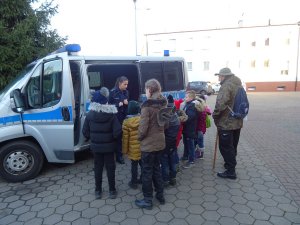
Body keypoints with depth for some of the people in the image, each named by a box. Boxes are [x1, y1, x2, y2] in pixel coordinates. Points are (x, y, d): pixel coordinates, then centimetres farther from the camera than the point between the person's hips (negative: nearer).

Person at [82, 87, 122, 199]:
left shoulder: (90, 114, -8)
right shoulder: (111, 115, -15)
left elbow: (85, 132, -4)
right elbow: (117, 131, -18)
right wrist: (112, 138, 2)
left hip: (96, 146, 2)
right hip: (109, 146, -2)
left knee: (97, 167, 16)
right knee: (110, 167, 12)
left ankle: (98, 190, 27)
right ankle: (112, 190, 22)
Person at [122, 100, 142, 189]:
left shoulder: (126, 121, -13)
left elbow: (125, 137, -9)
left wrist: (124, 150, 1)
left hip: (133, 149, -2)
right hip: (143, 147, 3)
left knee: (134, 165, 9)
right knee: (143, 164, 17)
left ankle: (133, 182, 20)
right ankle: (142, 179, 31)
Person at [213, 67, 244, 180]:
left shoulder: (226, 86, -18)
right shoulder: (238, 85, 12)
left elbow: (220, 104, -30)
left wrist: (215, 115, -15)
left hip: (226, 123, -10)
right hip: (237, 122, 10)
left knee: (225, 147, 0)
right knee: (232, 146, 21)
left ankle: (230, 171, 6)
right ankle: (230, 164, 37)